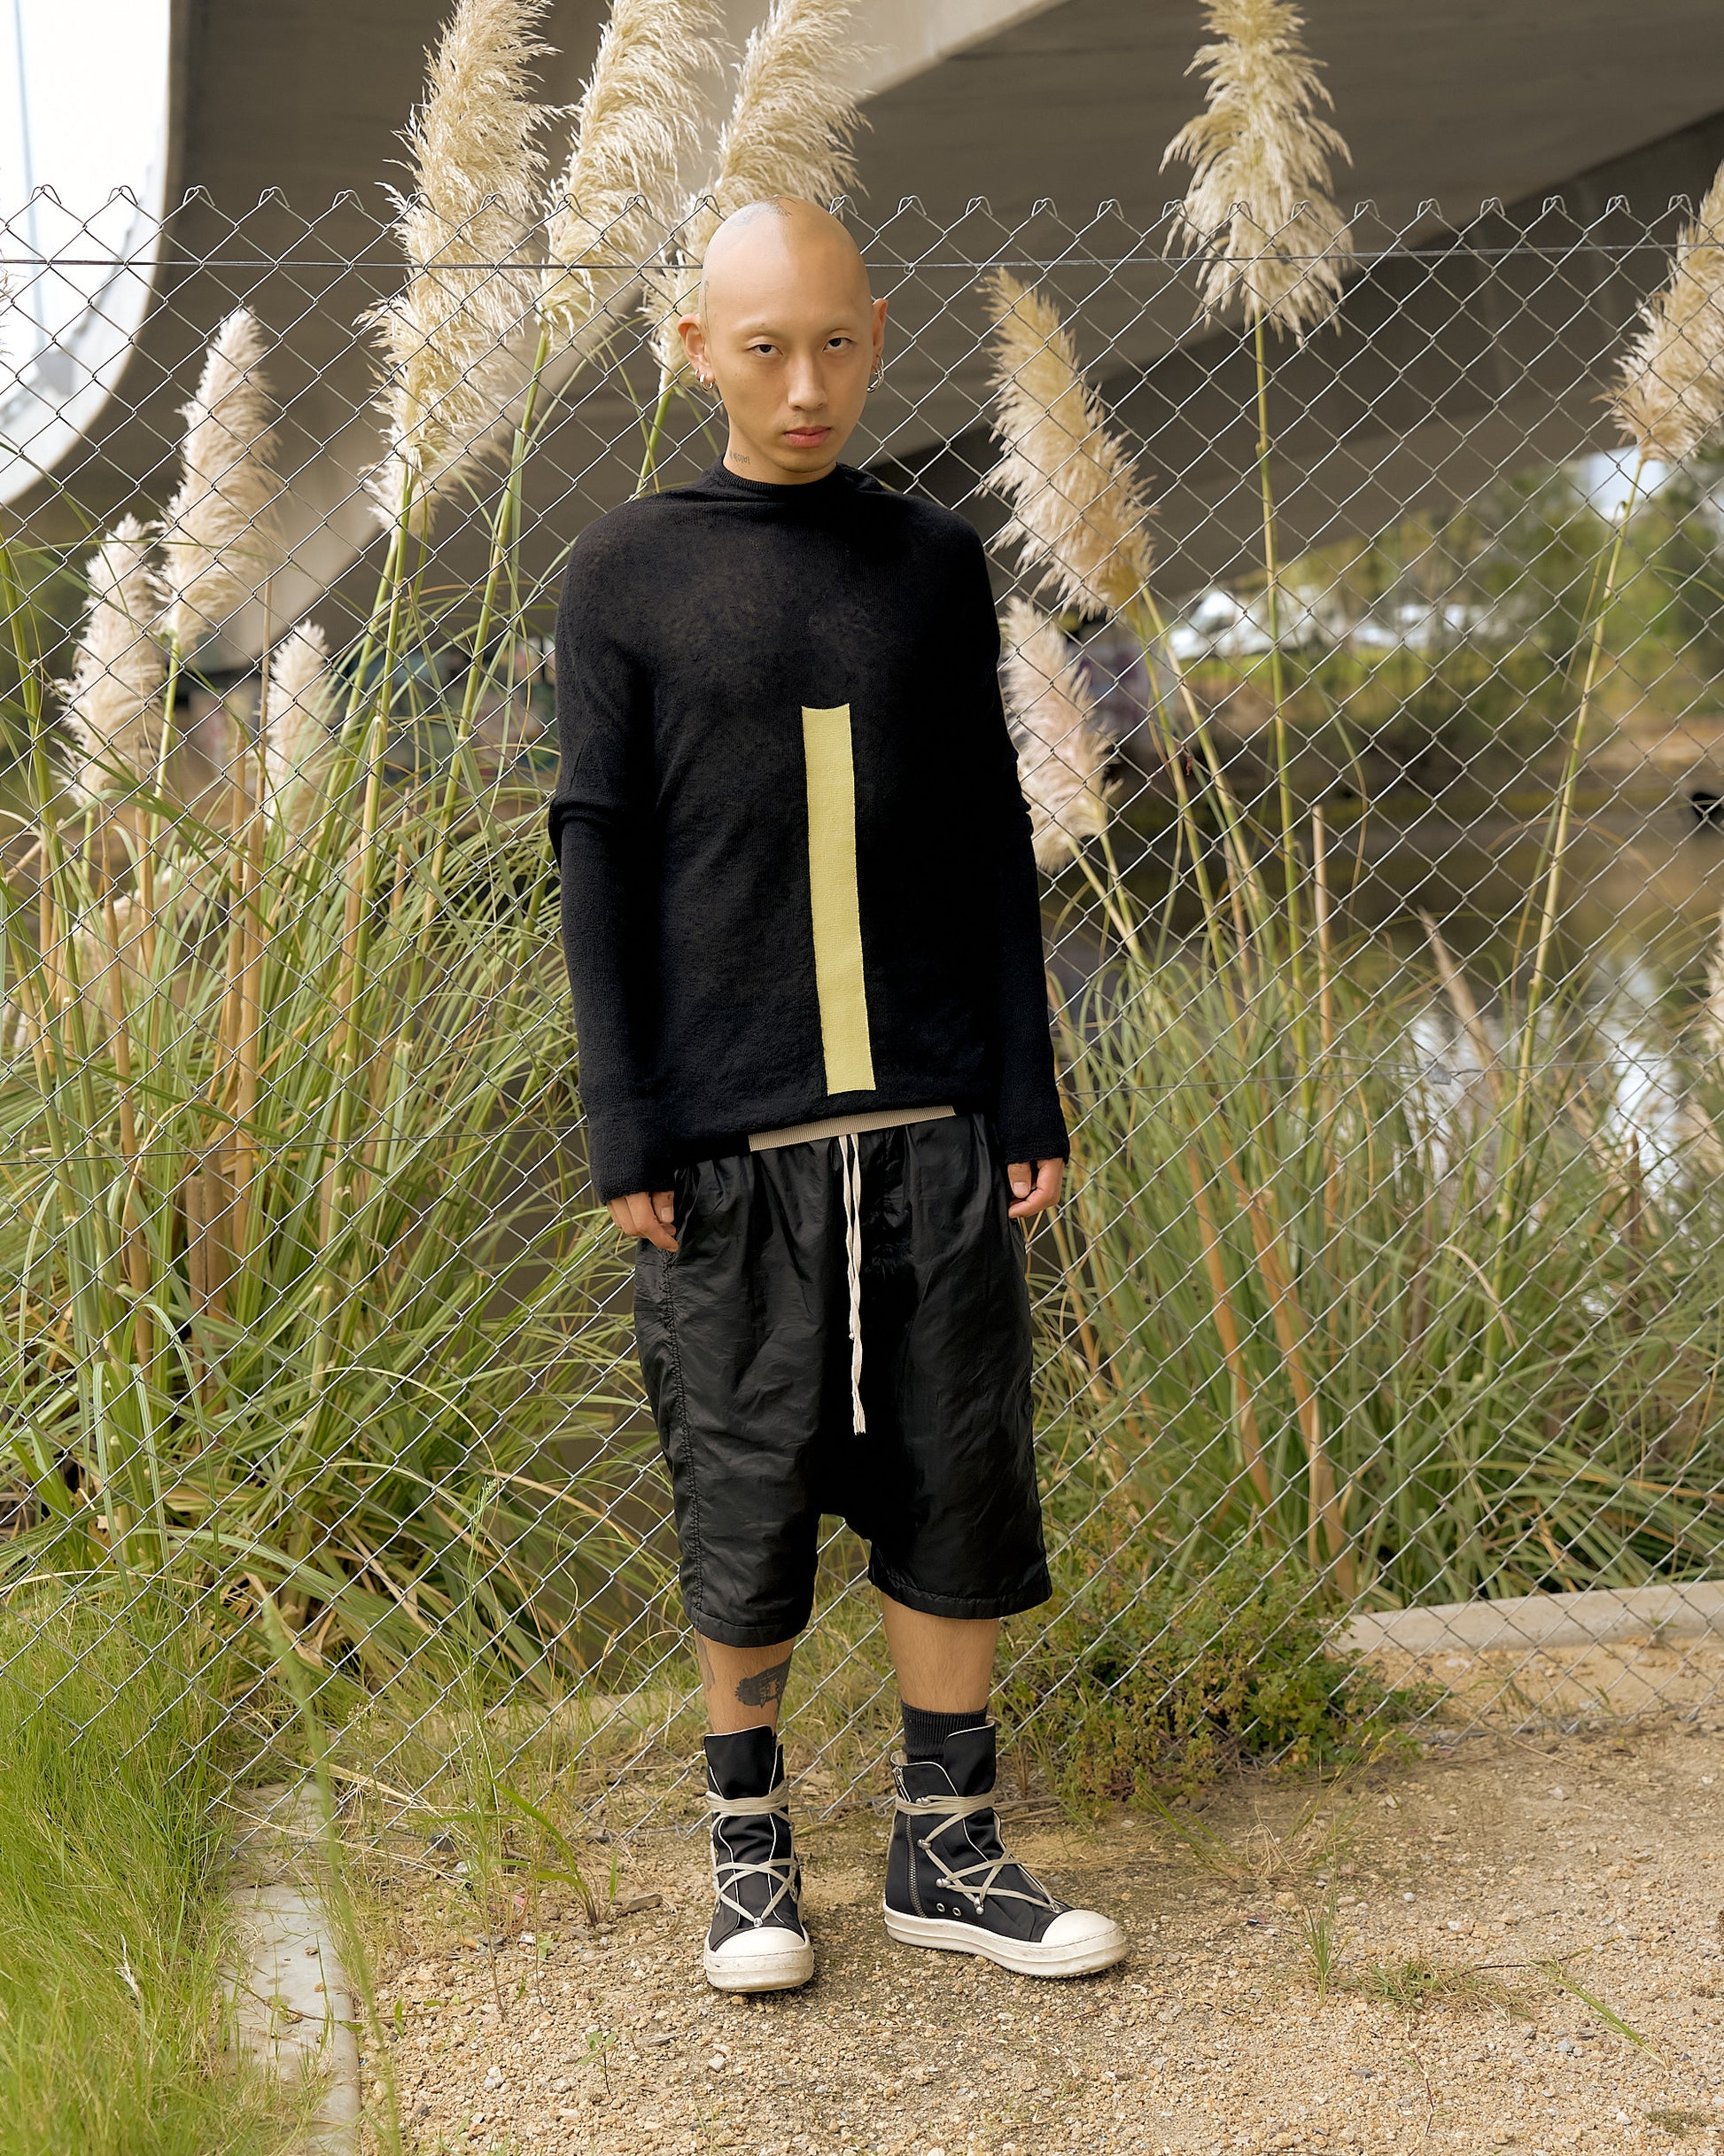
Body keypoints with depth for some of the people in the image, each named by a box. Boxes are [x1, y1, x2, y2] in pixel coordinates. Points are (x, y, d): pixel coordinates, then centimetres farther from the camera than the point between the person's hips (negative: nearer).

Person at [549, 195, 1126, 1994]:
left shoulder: (934, 565, 10)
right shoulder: (625, 578, 3)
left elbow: (991, 850, 11)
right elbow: (600, 864, 1)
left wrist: (1029, 1102, 6)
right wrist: (628, 1133, -4)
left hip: (931, 1122, 2)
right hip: (732, 1135, -2)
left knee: (953, 1481, 5)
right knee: (745, 1495, 4)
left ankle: (945, 1845, 19)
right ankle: (748, 1841, 22)